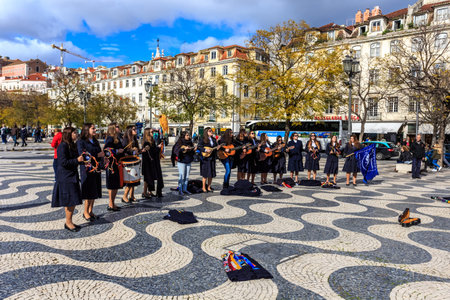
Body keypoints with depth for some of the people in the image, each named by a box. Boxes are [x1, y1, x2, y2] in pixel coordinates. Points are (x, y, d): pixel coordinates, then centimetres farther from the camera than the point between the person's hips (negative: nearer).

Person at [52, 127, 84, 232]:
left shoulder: (72, 145, 14)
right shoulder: (63, 146, -15)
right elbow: (63, 162, -21)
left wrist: (82, 160, 6)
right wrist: (77, 160, -22)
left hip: (72, 176, 9)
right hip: (65, 177, -9)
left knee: (73, 200, 12)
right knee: (69, 200, -3)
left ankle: (69, 222, 23)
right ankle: (68, 222, 9)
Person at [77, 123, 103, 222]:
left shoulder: (95, 141, 15)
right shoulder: (81, 142, -7)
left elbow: (99, 153, 16)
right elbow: (82, 155, -17)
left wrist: (102, 155, -6)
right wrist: (96, 155, -16)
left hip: (96, 168, 7)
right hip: (87, 169, -7)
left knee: (95, 191, 9)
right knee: (89, 191, -3)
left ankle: (90, 211, 22)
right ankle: (85, 212, 12)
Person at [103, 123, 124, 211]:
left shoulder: (117, 138, 16)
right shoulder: (110, 139, -13)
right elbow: (105, 149, -23)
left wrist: (123, 153, 12)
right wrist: (117, 151, -19)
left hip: (117, 164, 9)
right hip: (111, 164, -9)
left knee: (116, 185, 13)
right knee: (112, 185, -3)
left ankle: (112, 203, 22)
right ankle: (110, 205, 5)